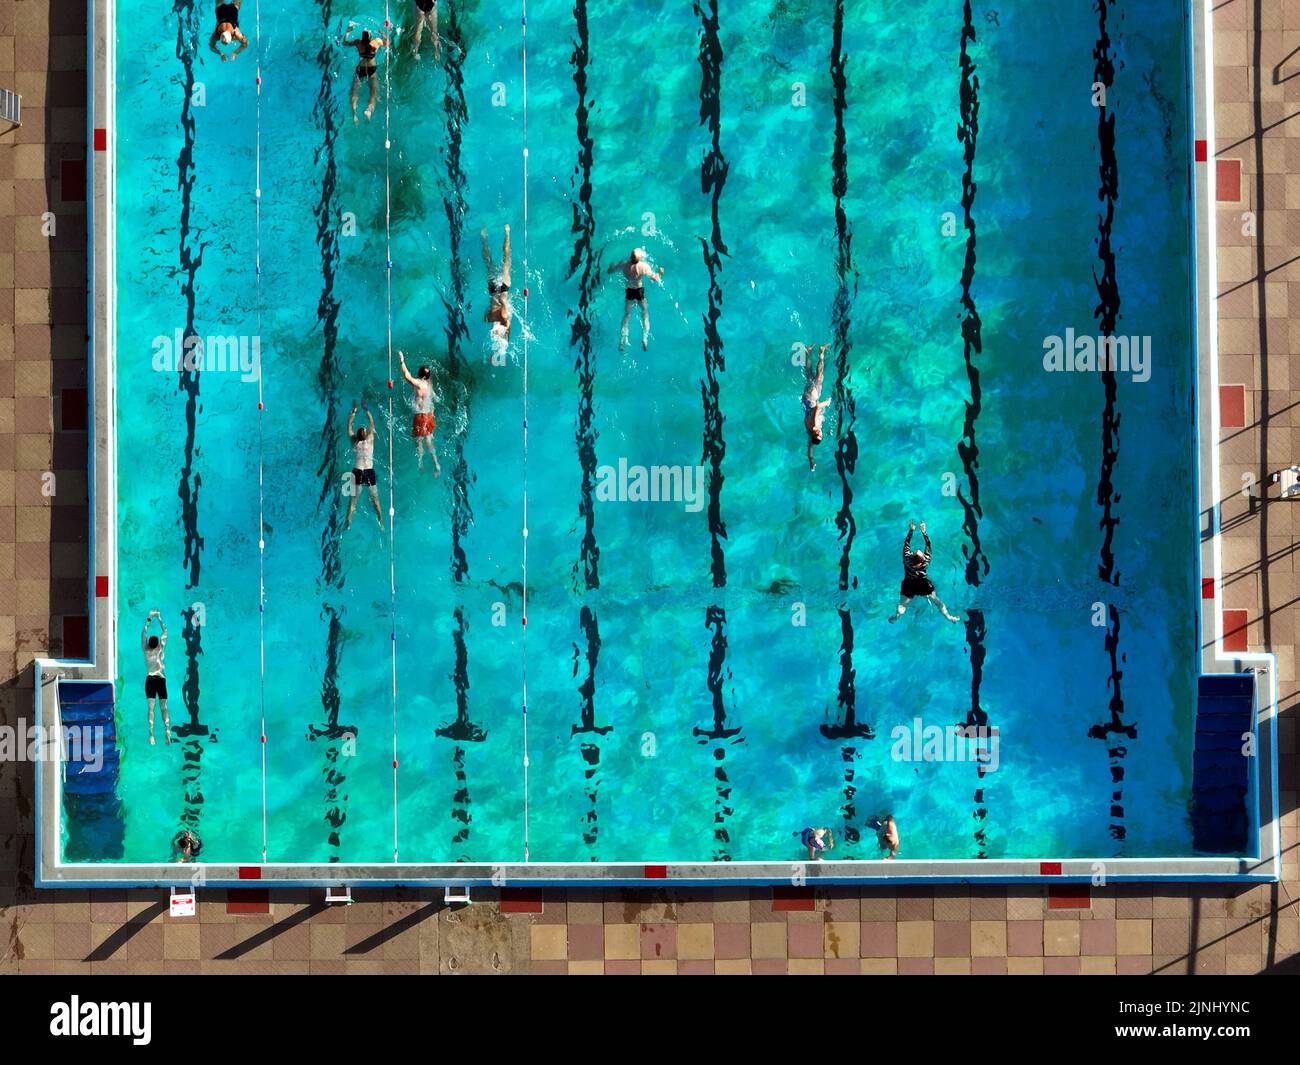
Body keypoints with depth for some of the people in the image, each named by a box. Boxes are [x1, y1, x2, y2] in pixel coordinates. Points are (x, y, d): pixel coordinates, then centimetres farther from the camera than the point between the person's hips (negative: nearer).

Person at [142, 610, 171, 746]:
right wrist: (159, 618, 9)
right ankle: (167, 730, -19)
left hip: (150, 680, 0)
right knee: (164, 707, -1)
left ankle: (151, 734, -16)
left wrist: (149, 618, 10)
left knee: (151, 708, -5)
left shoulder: (146, 651, -1)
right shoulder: (160, 649, -2)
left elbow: (143, 633, 7)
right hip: (161, 680, 0)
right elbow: (165, 632, 5)